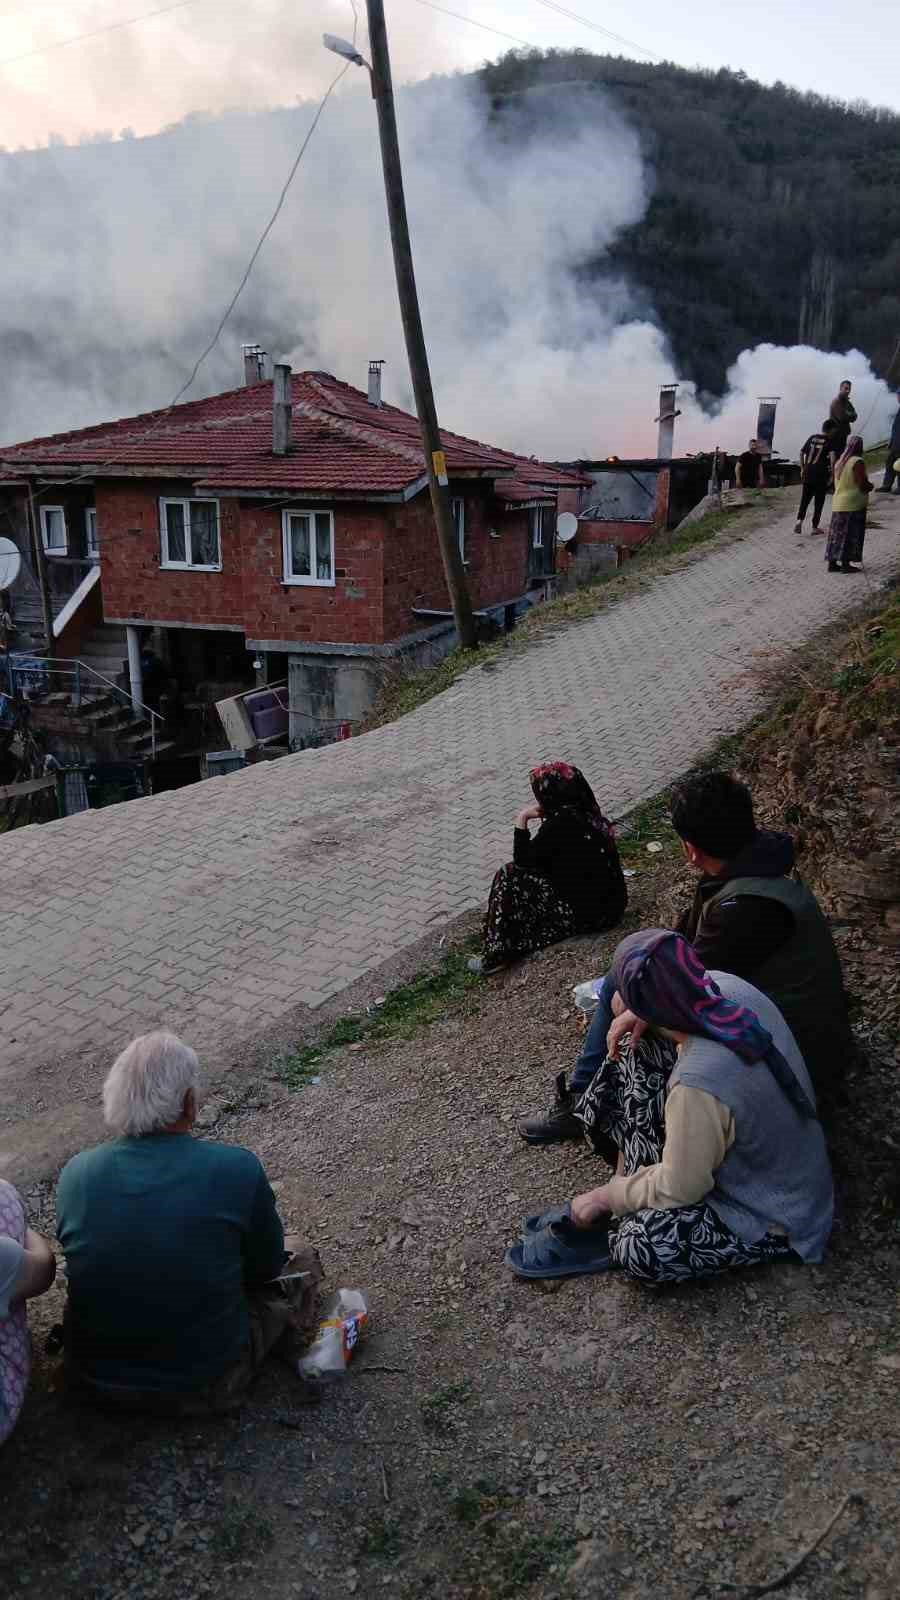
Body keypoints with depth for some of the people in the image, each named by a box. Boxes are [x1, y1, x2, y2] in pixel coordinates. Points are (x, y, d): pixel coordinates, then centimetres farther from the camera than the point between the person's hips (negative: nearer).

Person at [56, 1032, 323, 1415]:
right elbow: (266, 1266, -6)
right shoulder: (238, 1169, -22)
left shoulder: (74, 1173, -12)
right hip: (202, 1389, -3)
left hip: (95, 1380, 4)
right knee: (301, 1260, 18)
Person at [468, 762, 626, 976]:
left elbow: (522, 859, -11)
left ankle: (498, 955, 5)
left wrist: (522, 819, -4)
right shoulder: (584, 812, 4)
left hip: (587, 913, -9)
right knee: (534, 871, 20)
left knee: (510, 876, -1)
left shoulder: (561, 823, -22)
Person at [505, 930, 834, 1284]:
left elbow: (678, 1190, -23)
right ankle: (627, 1190, 9)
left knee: (643, 1249, -28)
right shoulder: (729, 985, -18)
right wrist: (632, 1008, -8)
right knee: (640, 1060, 2)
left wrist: (607, 1195, -7)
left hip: (772, 1216, -8)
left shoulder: (698, 1085, -38)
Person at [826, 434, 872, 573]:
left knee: (837, 533, 9)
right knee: (850, 535, -3)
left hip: (838, 503, 7)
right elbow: (863, 484, -19)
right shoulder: (857, 462, -14)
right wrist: (871, 486, 3)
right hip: (853, 504, -7)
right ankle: (845, 563, -3)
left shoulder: (839, 462, 10)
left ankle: (832, 562, 10)